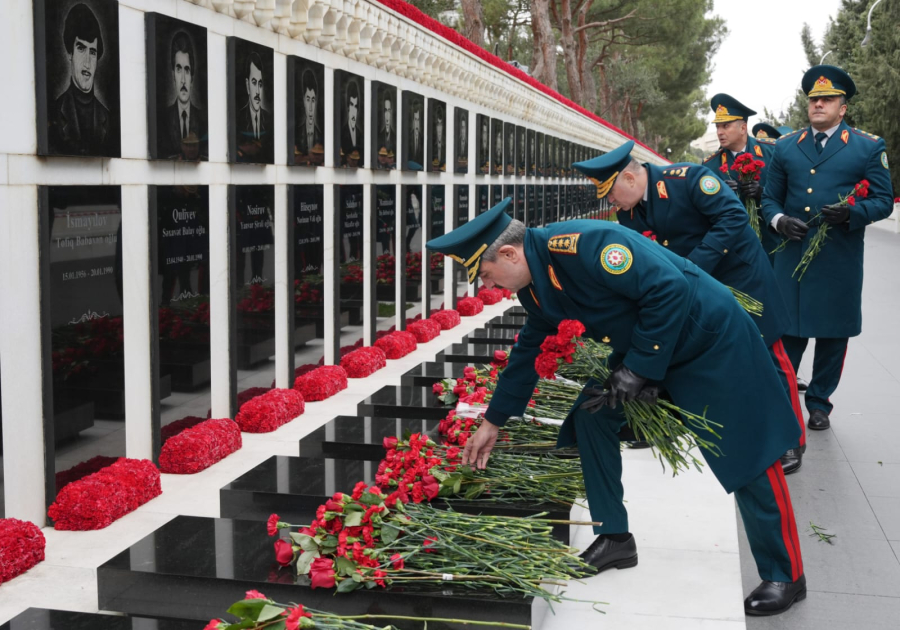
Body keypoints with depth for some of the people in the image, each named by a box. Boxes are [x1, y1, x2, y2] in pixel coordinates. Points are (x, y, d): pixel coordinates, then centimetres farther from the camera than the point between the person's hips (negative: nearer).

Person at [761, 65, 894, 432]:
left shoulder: (869, 147, 2)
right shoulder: (785, 147, 10)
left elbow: (883, 201, 0)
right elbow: (770, 198, 13)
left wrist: (850, 212, -19)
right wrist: (780, 221, -9)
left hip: (840, 263, -1)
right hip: (792, 259, 1)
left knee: (832, 334, 8)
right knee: (787, 332, 4)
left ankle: (819, 402, 23)